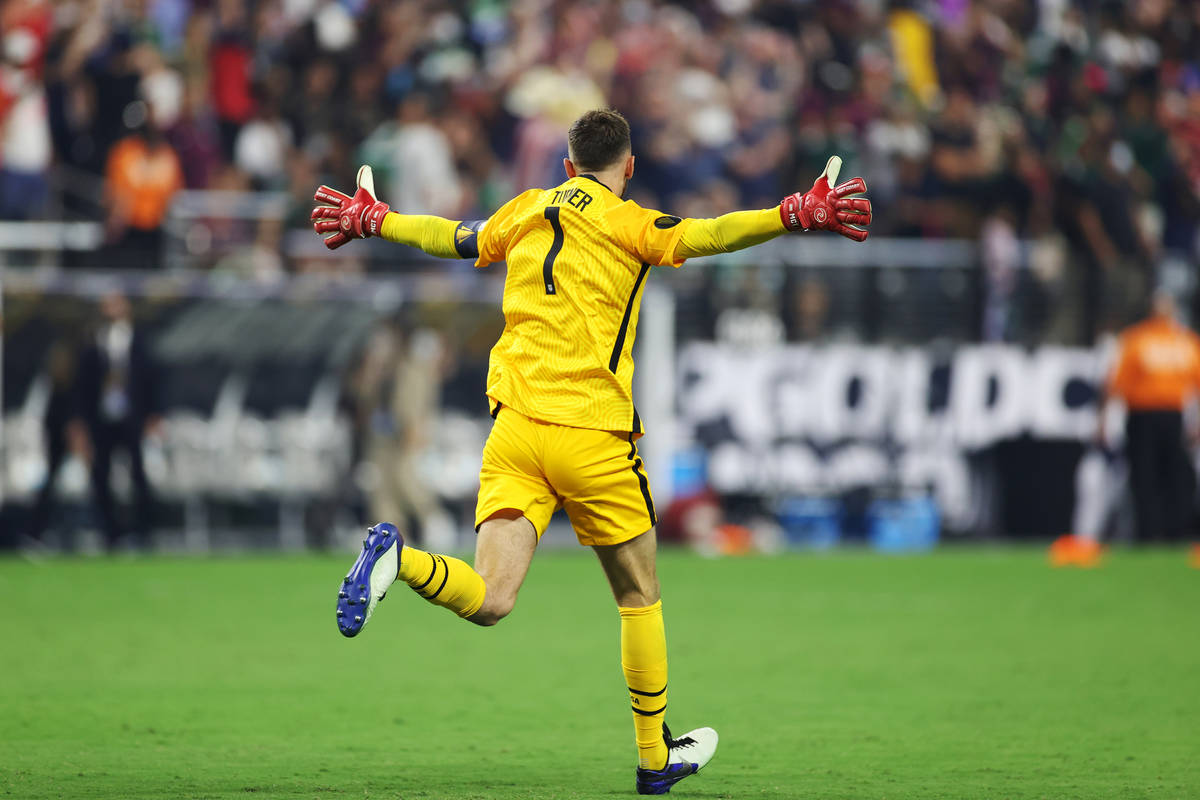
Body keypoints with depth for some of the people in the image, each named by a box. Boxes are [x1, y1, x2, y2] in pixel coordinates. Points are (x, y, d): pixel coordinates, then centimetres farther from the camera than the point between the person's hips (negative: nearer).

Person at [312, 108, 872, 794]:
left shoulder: (528, 212, 14)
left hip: (515, 428, 4)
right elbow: (701, 236, -19)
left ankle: (398, 558, -32)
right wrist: (796, 215, -26)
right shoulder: (626, 224, -2)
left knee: (488, 601, -4)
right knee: (640, 598, 14)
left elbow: (454, 238, 29)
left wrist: (374, 221, 47)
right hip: (594, 437, -4)